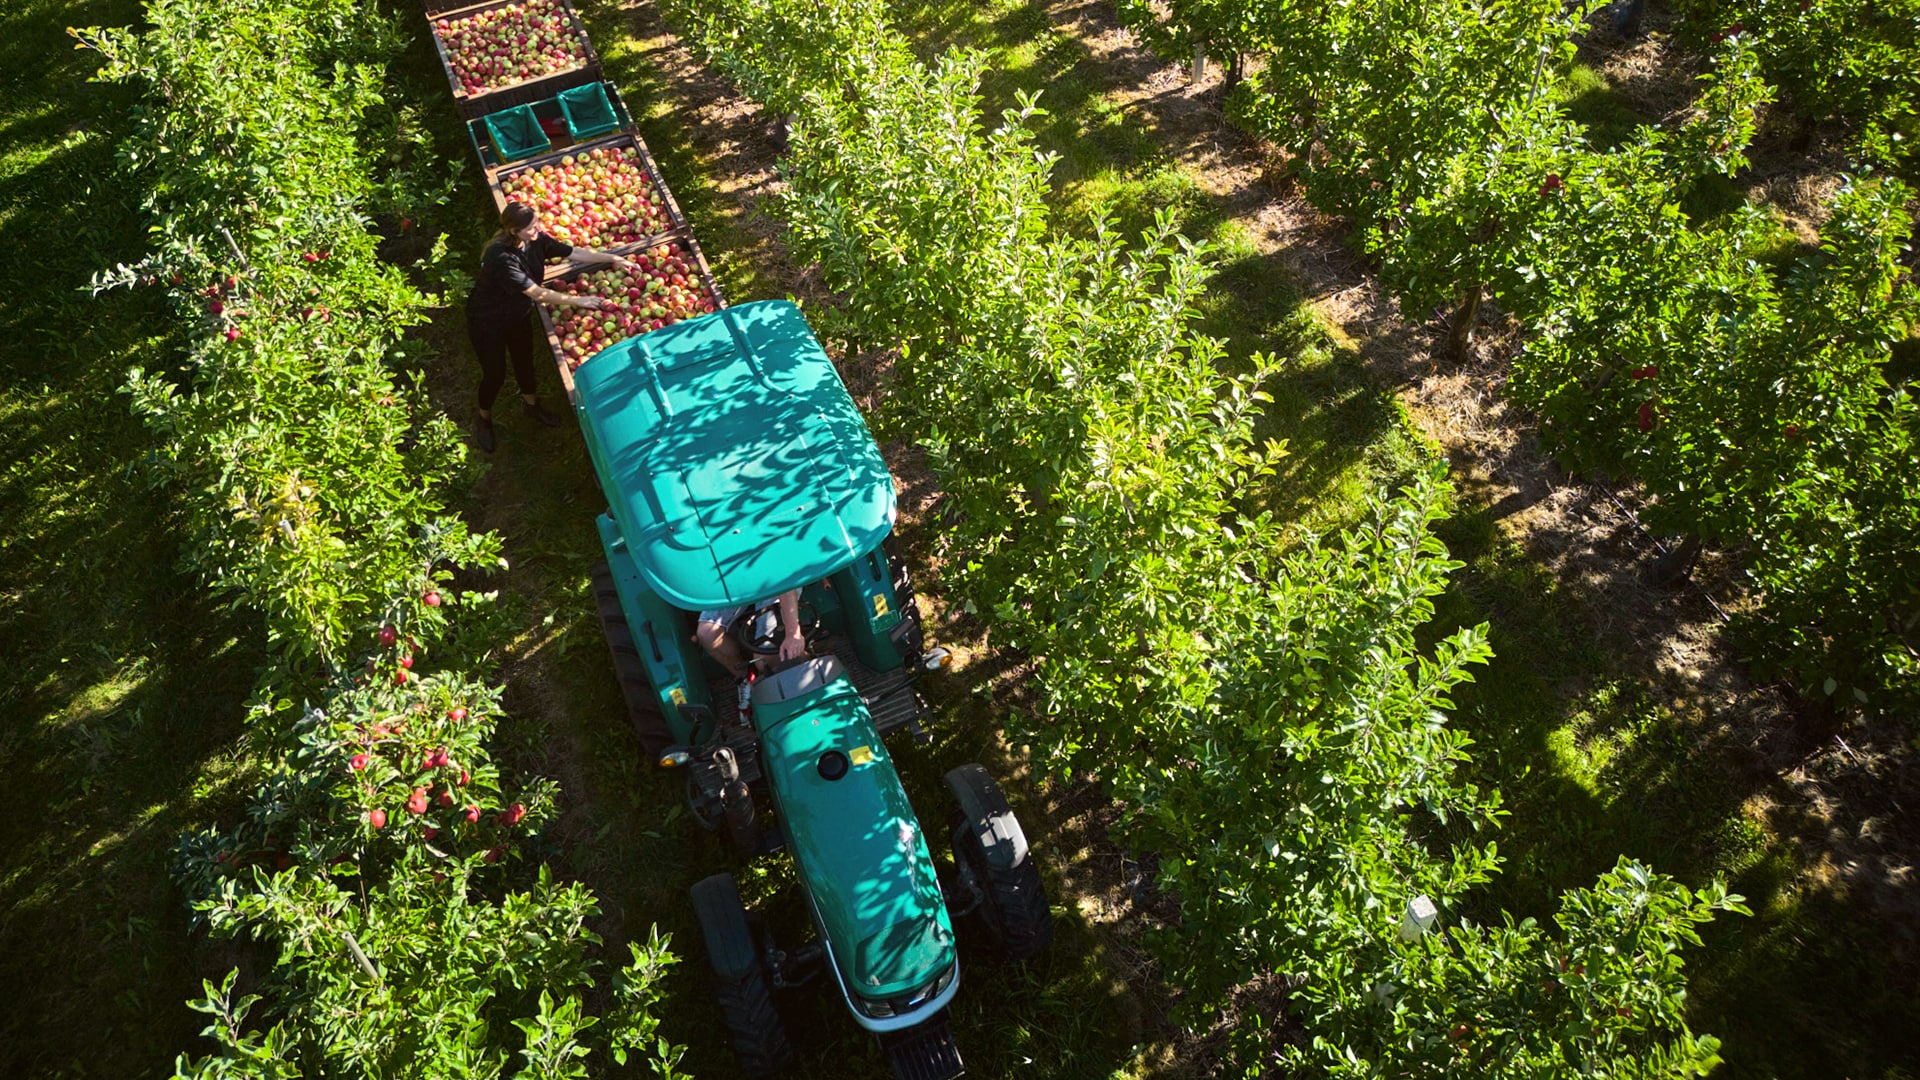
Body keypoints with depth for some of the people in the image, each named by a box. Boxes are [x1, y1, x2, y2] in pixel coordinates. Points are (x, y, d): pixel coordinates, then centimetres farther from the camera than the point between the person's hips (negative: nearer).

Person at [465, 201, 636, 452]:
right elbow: (537, 294, -37)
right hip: (487, 321, -6)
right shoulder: (502, 258, -38)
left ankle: (532, 405, 50)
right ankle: (484, 419, 36)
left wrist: (613, 258, -15)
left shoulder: (536, 241, -17)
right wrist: (578, 301, -33)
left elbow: (575, 253, -9)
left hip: (517, 314, 7)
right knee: (495, 374, 8)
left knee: (525, 360, 23)